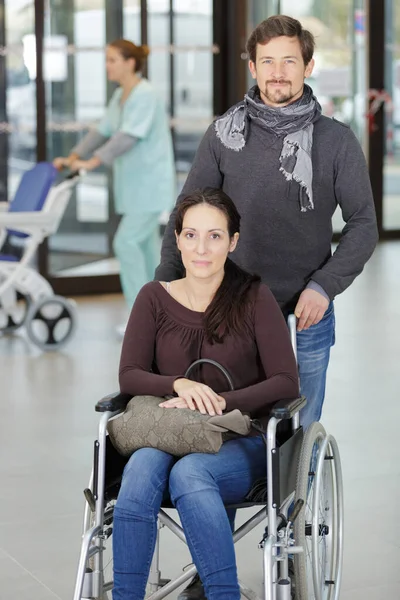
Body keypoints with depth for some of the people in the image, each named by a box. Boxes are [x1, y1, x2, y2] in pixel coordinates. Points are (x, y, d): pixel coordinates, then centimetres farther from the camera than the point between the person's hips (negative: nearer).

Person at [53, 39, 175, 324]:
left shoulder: (145, 95, -17)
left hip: (150, 182, -9)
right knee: (145, 244, 12)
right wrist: (73, 157, 2)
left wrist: (92, 162, -32)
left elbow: (128, 137, -27)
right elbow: (103, 132, 13)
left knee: (127, 241, -13)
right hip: (134, 184, 9)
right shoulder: (120, 96, 11)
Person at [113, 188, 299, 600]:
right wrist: (179, 385, -19)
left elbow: (286, 383, -6)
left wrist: (220, 403, -20)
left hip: (239, 443, -2)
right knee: (142, 466, -33)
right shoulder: (155, 298, 7)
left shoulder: (254, 298, -1)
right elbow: (129, 376, 1)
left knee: (188, 471, -36)